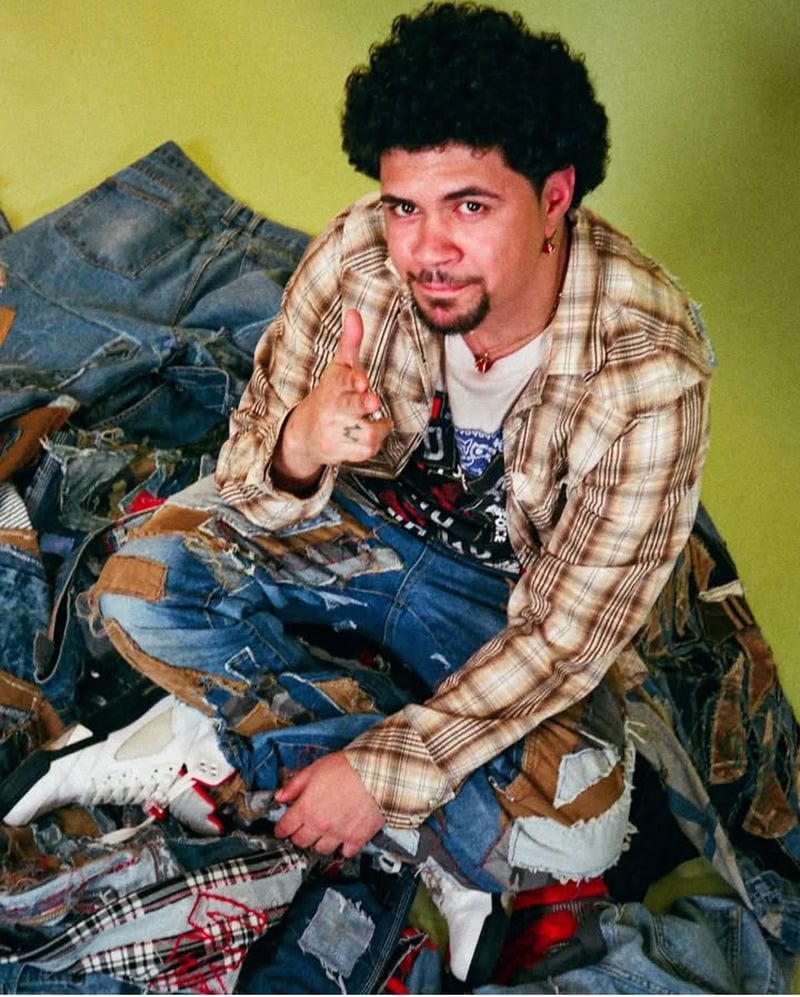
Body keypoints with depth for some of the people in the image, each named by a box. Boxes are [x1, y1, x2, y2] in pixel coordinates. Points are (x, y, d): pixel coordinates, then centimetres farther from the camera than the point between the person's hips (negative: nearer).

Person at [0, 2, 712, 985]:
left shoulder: (649, 370, -31)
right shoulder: (357, 256, -23)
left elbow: (564, 634, -24)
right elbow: (248, 489, -16)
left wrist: (382, 771, -25)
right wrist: (301, 450, -41)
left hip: (507, 597, -3)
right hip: (364, 525, 3)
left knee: (580, 830, -28)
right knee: (139, 585, -22)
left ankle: (231, 727, -11)